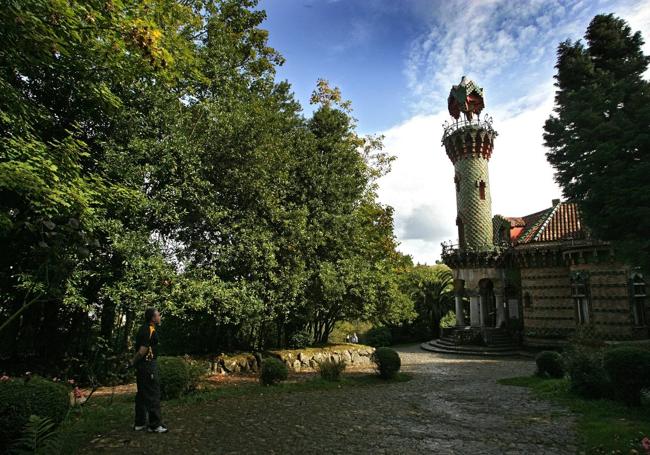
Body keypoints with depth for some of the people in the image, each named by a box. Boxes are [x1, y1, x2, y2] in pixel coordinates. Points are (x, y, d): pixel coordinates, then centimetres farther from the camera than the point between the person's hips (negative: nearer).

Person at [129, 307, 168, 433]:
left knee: (142, 394, 16)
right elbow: (142, 351, -22)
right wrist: (134, 362, -7)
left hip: (141, 366, 10)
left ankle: (139, 423, 24)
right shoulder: (150, 330, -18)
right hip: (149, 365, -10)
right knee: (153, 395, -4)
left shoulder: (143, 329, 14)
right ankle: (155, 425, 2)